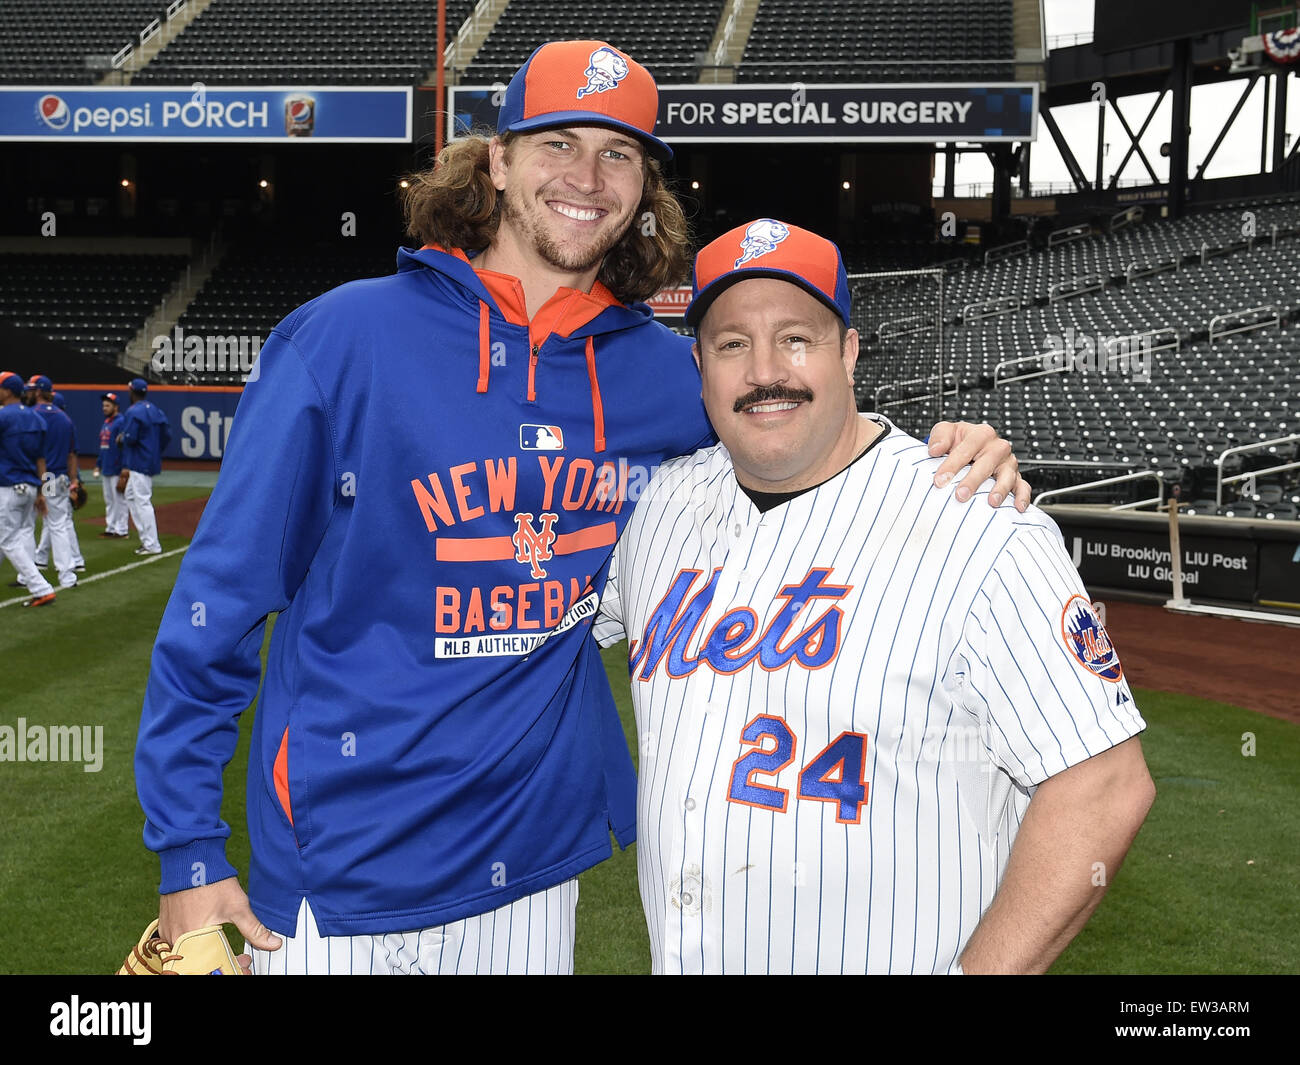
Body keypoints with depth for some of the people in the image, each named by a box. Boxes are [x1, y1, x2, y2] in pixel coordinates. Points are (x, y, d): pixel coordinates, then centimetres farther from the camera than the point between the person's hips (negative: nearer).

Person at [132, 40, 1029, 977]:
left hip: (540, 871, 4)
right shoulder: (347, 337, -11)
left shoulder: (667, 372, 0)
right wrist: (189, 853, -8)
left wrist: (941, 462, -7)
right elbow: (223, 594, -8)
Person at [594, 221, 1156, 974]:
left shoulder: (982, 532, -19)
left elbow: (1103, 787, -20)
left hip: (893, 960, -6)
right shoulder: (665, 503, 1)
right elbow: (599, 614, 22)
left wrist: (978, 971, -24)